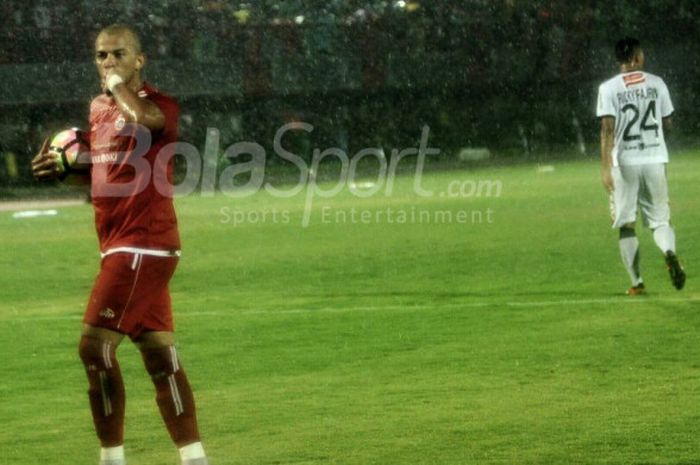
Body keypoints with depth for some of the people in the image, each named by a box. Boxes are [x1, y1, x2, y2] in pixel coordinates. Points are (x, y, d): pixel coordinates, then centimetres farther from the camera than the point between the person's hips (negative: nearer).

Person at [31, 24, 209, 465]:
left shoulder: (159, 104, -10)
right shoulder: (98, 108, 15)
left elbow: (145, 119, -36)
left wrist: (120, 83, -19)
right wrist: (63, 168, 9)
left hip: (143, 246, -9)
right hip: (124, 246, 9)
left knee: (95, 346, -12)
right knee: (159, 355, 8)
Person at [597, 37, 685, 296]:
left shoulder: (609, 88, -5)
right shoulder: (656, 84, 3)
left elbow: (607, 129, -12)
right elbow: (667, 124, 10)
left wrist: (605, 168, -15)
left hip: (624, 163, -2)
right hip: (655, 160, 2)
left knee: (627, 225, 7)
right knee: (660, 218, 10)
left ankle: (637, 283, 6)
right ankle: (669, 251, -23)